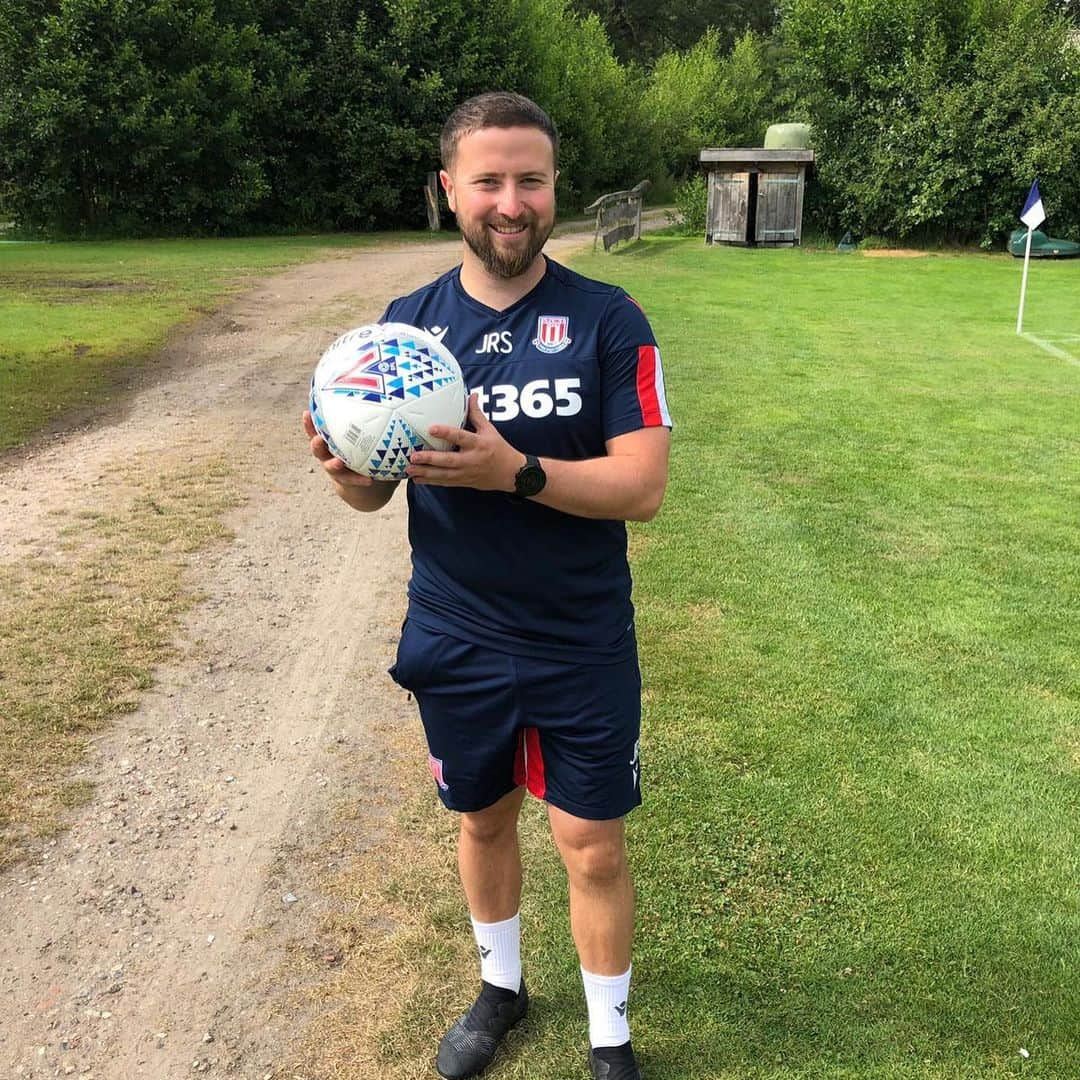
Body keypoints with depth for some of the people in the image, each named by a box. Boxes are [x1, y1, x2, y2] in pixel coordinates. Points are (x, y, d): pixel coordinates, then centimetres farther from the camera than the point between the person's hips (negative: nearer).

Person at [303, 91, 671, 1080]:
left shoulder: (607, 319, -9)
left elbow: (643, 486, -16)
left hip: (583, 647, -2)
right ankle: (501, 987, 48)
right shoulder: (409, 321, -2)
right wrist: (348, 472, -24)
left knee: (594, 849, 8)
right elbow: (374, 490, -1)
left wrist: (516, 472, -31)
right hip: (456, 644, 3)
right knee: (482, 820, 21)